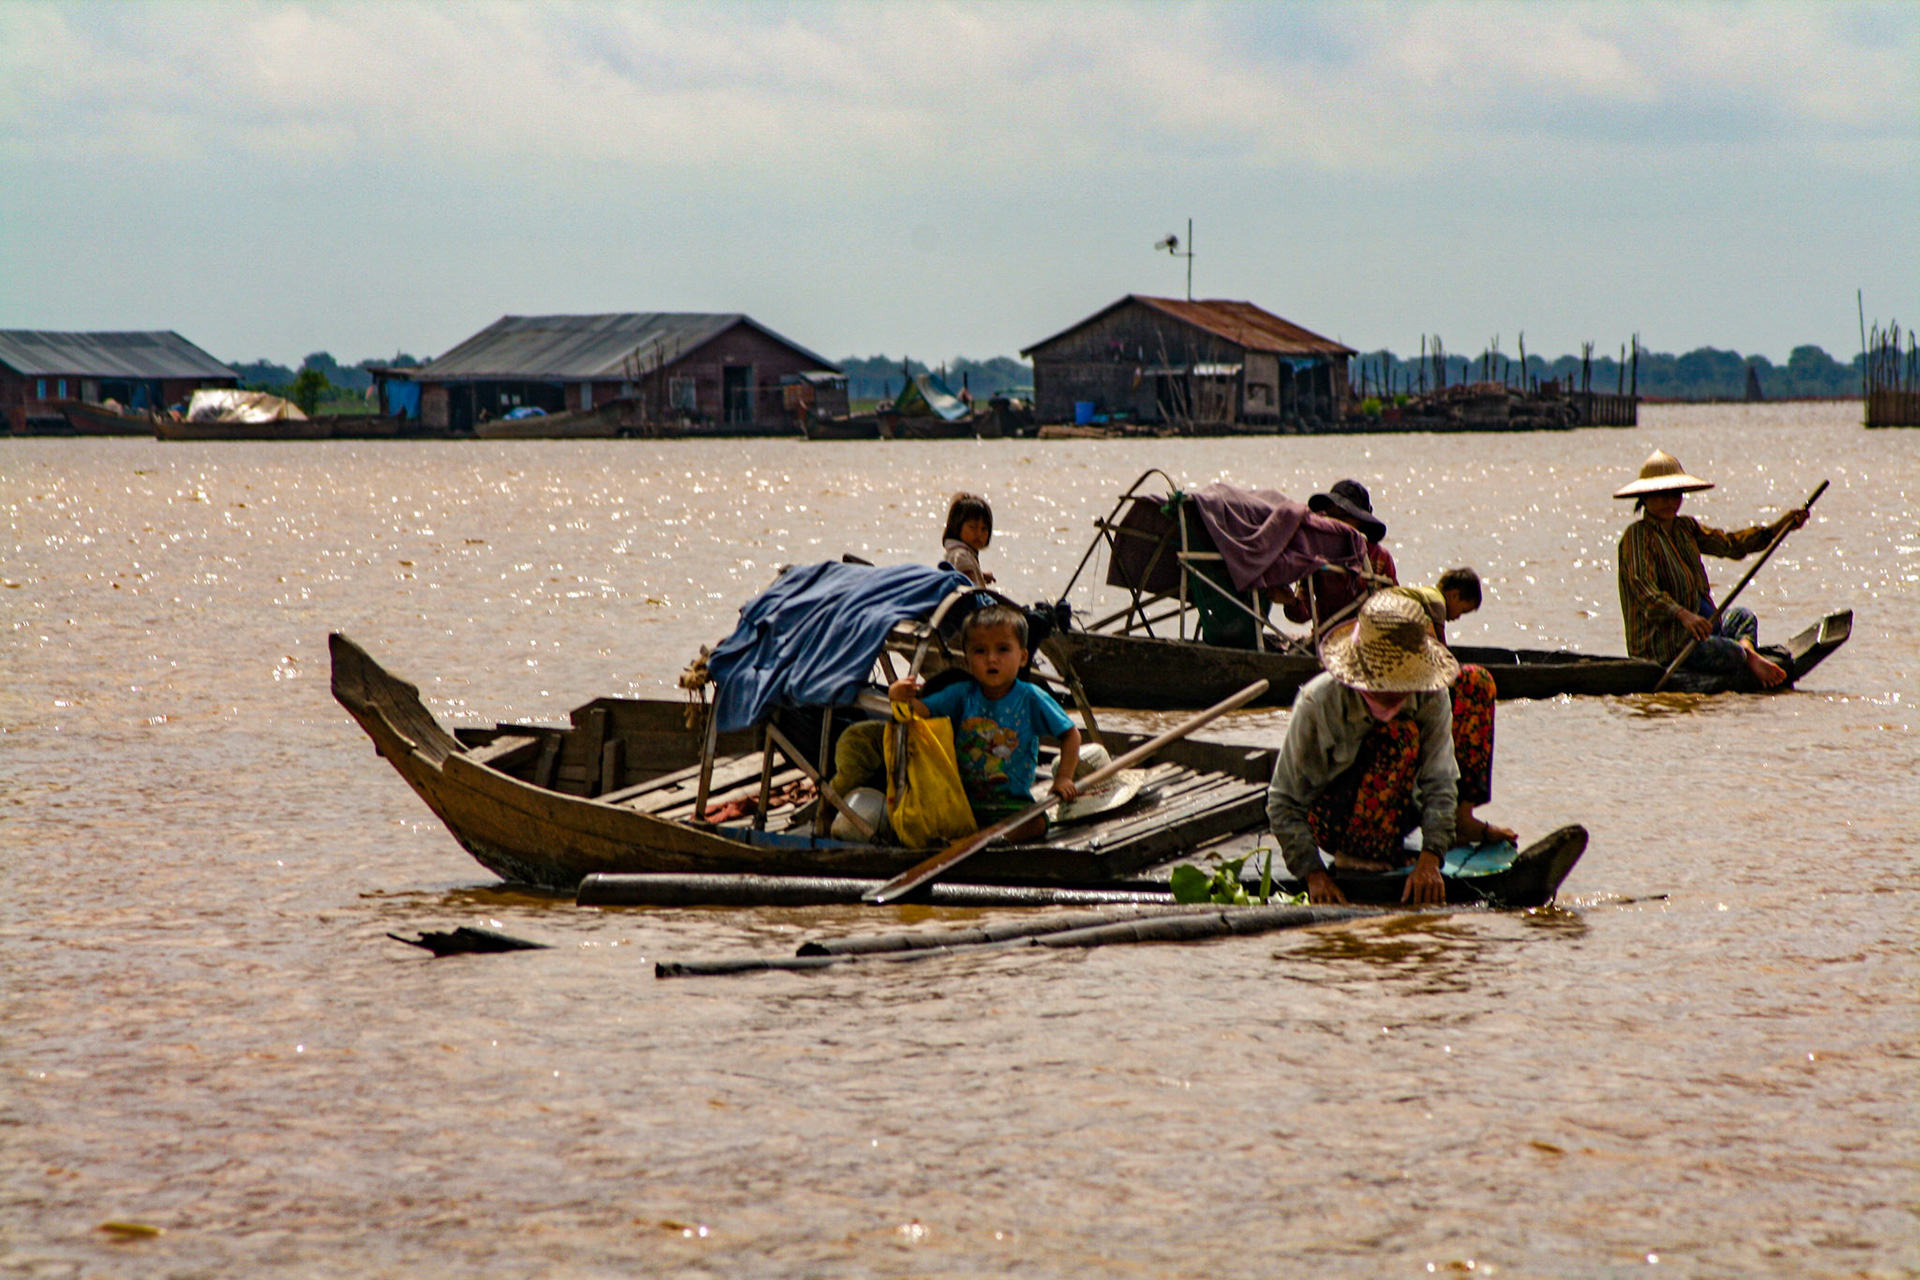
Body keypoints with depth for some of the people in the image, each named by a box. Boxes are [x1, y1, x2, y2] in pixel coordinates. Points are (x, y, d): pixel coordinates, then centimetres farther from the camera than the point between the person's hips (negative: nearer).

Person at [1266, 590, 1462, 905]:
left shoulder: (1432, 699, -14)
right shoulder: (1317, 702, -24)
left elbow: (1439, 785, -18)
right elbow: (1283, 801, -18)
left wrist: (1429, 860, -33)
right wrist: (1314, 875, -26)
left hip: (1394, 814, 5)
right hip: (1327, 817, -5)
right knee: (1399, 734, -28)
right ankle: (1355, 856, -20)